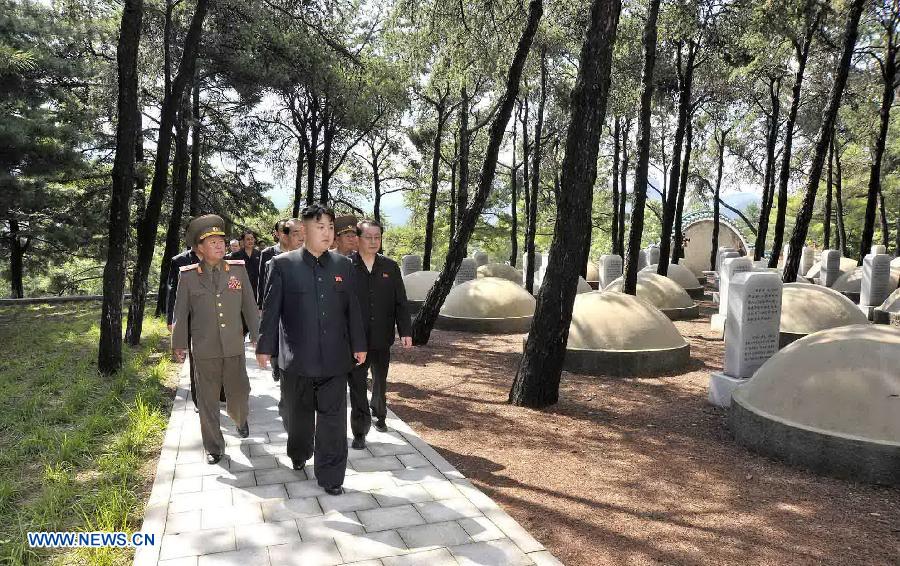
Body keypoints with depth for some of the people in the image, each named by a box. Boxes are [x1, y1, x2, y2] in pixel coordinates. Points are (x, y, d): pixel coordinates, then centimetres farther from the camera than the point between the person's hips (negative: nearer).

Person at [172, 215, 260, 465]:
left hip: (234, 346, 1)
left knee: (239, 393, 10)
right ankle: (213, 447, 24)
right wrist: (179, 344, 8)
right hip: (204, 350, -1)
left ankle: (240, 419, 44)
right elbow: (181, 312, 5)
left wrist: (256, 336, 5)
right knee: (208, 400, 8)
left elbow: (249, 306, 4)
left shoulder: (238, 270, 1)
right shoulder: (188, 276, -2)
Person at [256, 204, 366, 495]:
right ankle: (299, 453, 45)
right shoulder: (283, 264, -3)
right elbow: (271, 309, -1)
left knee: (333, 418, 4)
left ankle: (331, 476, 16)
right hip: (297, 358, -1)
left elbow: (352, 308, 9)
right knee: (296, 414, 17)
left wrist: (358, 345, 10)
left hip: (335, 357, 1)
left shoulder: (343, 265, 5)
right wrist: (265, 346, 0)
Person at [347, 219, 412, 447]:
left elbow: (400, 302, 3)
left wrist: (406, 331, -2)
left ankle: (379, 416, 43)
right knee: (357, 385, 0)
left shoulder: (390, 267, 3)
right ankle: (360, 431, 9)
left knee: (380, 381, 21)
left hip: (382, 338, 4)